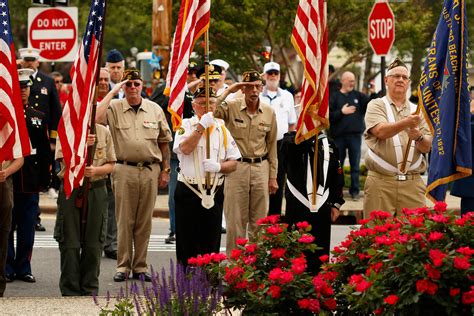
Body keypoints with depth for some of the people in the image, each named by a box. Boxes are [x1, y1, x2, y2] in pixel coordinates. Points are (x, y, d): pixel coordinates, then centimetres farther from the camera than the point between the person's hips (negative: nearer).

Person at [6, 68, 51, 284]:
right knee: (7, 226, 1)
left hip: (31, 182, 3)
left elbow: (45, 151, 12)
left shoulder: (38, 117, 11)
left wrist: (44, 179, 7)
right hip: (7, 179, -3)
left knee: (27, 227, 6)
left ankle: (23, 268, 13)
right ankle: (7, 269, 8)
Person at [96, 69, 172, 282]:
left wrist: (165, 170, 8)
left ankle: (140, 266, 11)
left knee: (144, 221, 5)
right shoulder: (114, 108, 2)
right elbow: (94, 119, -18)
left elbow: (164, 142, 14)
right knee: (124, 220, 1)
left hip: (150, 170, 2)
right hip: (124, 170, -2)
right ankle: (123, 266, 7)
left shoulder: (155, 110, 9)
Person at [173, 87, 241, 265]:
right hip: (188, 192, -2)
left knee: (211, 243, 3)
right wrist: (202, 125, -18)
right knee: (187, 242, 0)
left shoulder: (222, 129, 11)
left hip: (214, 193, 2)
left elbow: (233, 164, 9)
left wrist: (218, 166, -11)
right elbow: (185, 148, -18)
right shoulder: (186, 125, 3)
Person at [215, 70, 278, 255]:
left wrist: (273, 176, 10)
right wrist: (228, 91, -17)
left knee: (259, 221, 7)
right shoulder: (231, 107, -4)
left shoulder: (269, 112, 5)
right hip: (236, 167, -3)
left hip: (261, 167, 3)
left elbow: (271, 146, 11)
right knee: (236, 220, 0)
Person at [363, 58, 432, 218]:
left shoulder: (416, 110, 16)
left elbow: (426, 147, 8)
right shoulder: (376, 106, 6)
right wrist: (406, 123, -30)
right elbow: (381, 131, -13)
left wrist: (418, 137, -15)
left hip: (412, 182, 3)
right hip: (381, 182, -3)